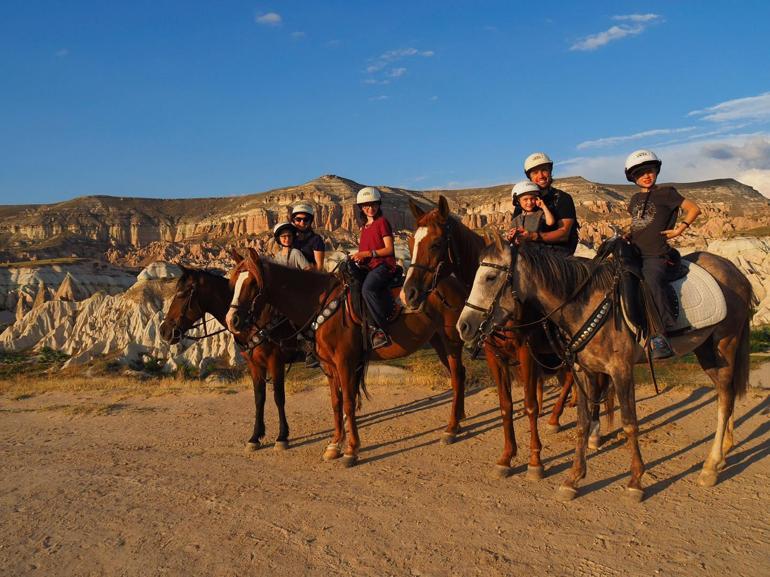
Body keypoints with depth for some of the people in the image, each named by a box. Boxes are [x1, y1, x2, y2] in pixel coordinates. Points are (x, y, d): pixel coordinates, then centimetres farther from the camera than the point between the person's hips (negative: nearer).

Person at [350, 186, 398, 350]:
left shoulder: (382, 222, 0)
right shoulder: (364, 227, 24)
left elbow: (389, 249, -9)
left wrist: (367, 253, -16)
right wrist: (359, 257, 9)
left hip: (384, 265, -9)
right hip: (369, 267, 10)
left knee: (367, 288, -34)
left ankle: (381, 329, -34)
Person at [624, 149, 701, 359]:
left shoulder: (665, 193, 3)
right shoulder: (635, 200, 21)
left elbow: (694, 209, 4)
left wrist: (680, 229, -8)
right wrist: (627, 237, 13)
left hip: (656, 255, -7)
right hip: (634, 253, 7)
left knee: (651, 281, -32)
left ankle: (660, 336, -34)